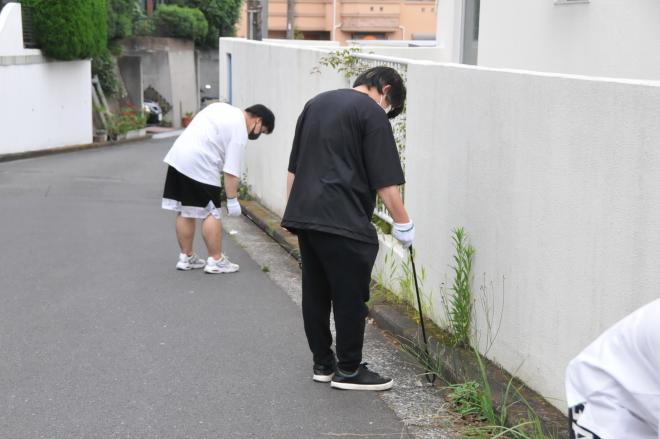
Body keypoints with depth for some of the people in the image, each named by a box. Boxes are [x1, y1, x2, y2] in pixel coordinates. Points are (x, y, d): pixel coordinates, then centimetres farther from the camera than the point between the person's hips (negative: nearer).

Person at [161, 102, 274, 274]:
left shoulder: (223, 108, 18)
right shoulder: (239, 131, -7)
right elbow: (231, 171, -12)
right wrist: (232, 200, -9)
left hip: (177, 156, 9)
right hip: (198, 165, -9)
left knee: (184, 211, 13)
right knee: (211, 213, -1)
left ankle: (186, 258, 20)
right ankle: (216, 261, 3)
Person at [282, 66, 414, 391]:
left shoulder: (315, 104, 18)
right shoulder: (372, 113, -6)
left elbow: (293, 169, 19)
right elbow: (385, 182, -10)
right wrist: (403, 223, 0)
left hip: (304, 215, 8)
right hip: (344, 224, -8)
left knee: (315, 294, 14)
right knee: (351, 297, 3)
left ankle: (322, 363, 24)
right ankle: (348, 370, 11)